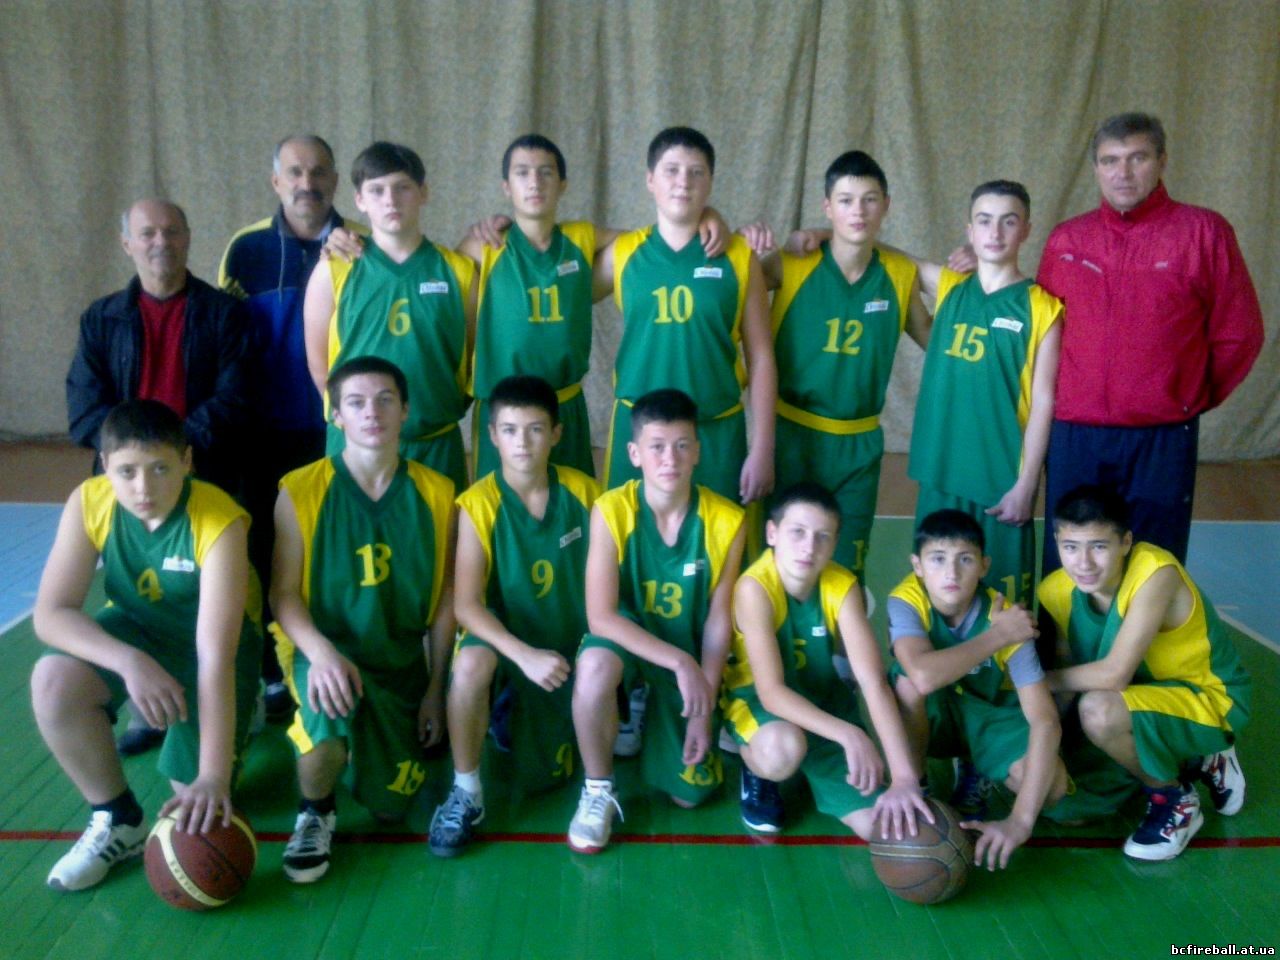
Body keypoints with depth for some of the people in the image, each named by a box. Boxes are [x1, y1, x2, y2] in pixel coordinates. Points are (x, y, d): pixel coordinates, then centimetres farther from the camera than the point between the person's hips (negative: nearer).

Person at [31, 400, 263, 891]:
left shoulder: (219, 522, -33)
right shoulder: (88, 503, -21)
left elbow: (215, 655, -37)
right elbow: (50, 612, -22)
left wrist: (213, 775, -41)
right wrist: (128, 661, -41)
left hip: (213, 634, -3)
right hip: (135, 626, 3)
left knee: (197, 793, -12)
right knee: (53, 679, -28)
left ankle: (236, 717, 23)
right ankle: (118, 819, -5)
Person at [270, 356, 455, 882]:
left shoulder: (436, 495, -2)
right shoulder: (301, 491, -8)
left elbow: (444, 600, 2)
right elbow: (284, 593, -9)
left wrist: (435, 687, 1)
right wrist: (321, 653, -28)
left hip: (403, 660, 3)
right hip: (325, 650, -2)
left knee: (391, 803, 3)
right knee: (329, 706, -37)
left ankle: (369, 741, 38)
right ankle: (314, 814, -4)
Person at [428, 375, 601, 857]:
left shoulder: (582, 490, -9)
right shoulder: (478, 504, -17)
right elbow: (467, 604, -21)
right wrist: (525, 656, -33)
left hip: (570, 642, 2)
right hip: (507, 636, -2)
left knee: (542, 779, 2)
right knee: (470, 663, -39)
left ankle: (521, 716, 37)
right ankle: (466, 793, -17)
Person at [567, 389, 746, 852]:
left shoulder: (727, 520, -16)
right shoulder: (610, 510, -21)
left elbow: (718, 620, -8)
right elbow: (601, 617, -24)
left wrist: (704, 708, -10)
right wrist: (679, 662, -32)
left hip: (690, 657, 2)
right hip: (626, 640, -2)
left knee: (689, 793, -2)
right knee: (595, 665, -39)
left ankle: (654, 720, 32)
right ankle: (598, 792, -12)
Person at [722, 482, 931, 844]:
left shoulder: (842, 587, -17)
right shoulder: (755, 587, -28)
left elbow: (874, 683, -24)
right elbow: (771, 692, -32)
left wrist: (904, 777, -34)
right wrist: (849, 734, -45)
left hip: (822, 702, 4)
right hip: (757, 700, -4)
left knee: (882, 826, -8)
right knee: (783, 749, -41)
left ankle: (814, 770, 22)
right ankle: (756, 771, -2)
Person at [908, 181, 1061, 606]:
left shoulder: (1041, 307, -5)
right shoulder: (948, 287, 6)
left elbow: (1042, 403, -6)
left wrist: (1025, 484, -9)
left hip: (1003, 479, -4)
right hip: (940, 473, 4)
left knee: (1003, 600, 3)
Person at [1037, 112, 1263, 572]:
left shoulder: (1204, 232, -2)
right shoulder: (1065, 240, 6)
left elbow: (1238, 335, 2)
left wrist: (1191, 399, 7)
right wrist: (1062, 398, 8)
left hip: (1162, 441, -2)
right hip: (1072, 436, 3)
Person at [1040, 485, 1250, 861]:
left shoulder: (1155, 573, -31)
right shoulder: (1058, 590, -12)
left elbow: (1113, 674, -34)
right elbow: (1074, 674, -3)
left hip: (1209, 698, -7)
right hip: (1146, 693, 7)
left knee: (1098, 711, -34)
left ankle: (1176, 801, -4)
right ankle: (1192, 763, 20)